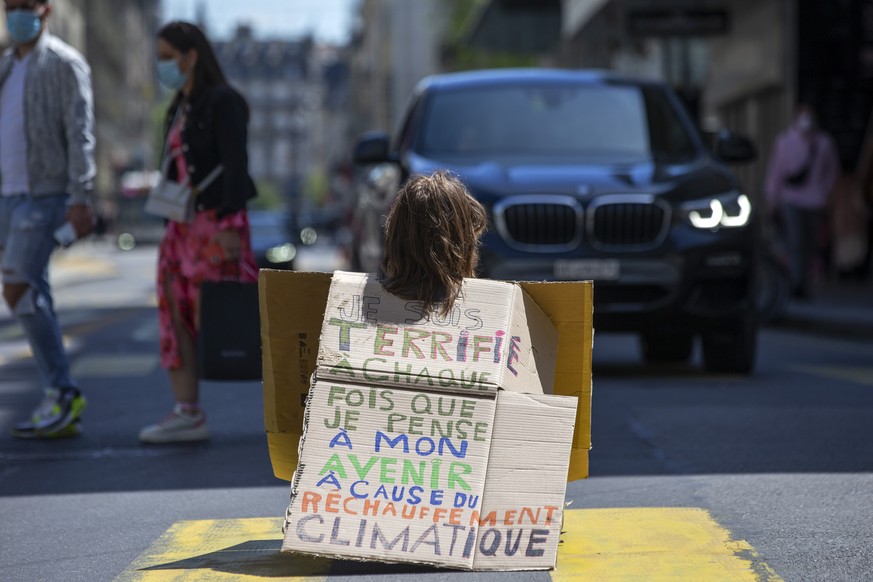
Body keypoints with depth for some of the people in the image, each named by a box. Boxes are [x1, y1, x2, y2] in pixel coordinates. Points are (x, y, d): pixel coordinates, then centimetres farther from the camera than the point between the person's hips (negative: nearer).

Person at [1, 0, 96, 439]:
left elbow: (80, 134, -12)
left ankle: (62, 395, -12)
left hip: (44, 194, -8)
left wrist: (80, 197, -20)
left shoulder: (64, 63, -6)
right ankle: (60, 402, 10)